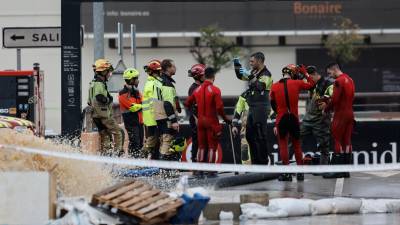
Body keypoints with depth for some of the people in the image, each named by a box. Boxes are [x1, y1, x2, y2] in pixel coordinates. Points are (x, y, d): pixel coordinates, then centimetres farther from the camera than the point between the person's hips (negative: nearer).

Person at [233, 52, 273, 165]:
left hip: (261, 108, -10)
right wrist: (237, 66, 11)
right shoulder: (254, 72, 14)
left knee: (260, 136, -8)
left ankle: (264, 161, -5)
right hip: (253, 108, 10)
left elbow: (261, 86, -28)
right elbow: (241, 76, 26)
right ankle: (256, 161, 18)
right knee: (249, 134, 12)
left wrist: (251, 77, -33)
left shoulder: (266, 74, -12)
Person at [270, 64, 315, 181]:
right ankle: (300, 172, 16)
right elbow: (311, 85, 12)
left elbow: (273, 104, 6)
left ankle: (287, 172, -5)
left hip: (281, 119, -1)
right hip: (294, 118, 1)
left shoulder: (274, 87, -1)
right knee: (297, 144, 13)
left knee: (283, 144, 2)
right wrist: (305, 73, 23)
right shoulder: (297, 83, -3)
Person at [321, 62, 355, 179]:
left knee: (338, 141, -4)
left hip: (340, 114, -8)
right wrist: (328, 105, 12)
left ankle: (338, 171, -6)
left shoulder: (338, 81, -13)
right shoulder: (349, 80, 14)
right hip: (350, 113, 8)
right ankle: (346, 170, 11)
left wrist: (326, 108, 0)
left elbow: (335, 99, -18)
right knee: (347, 141, 9)